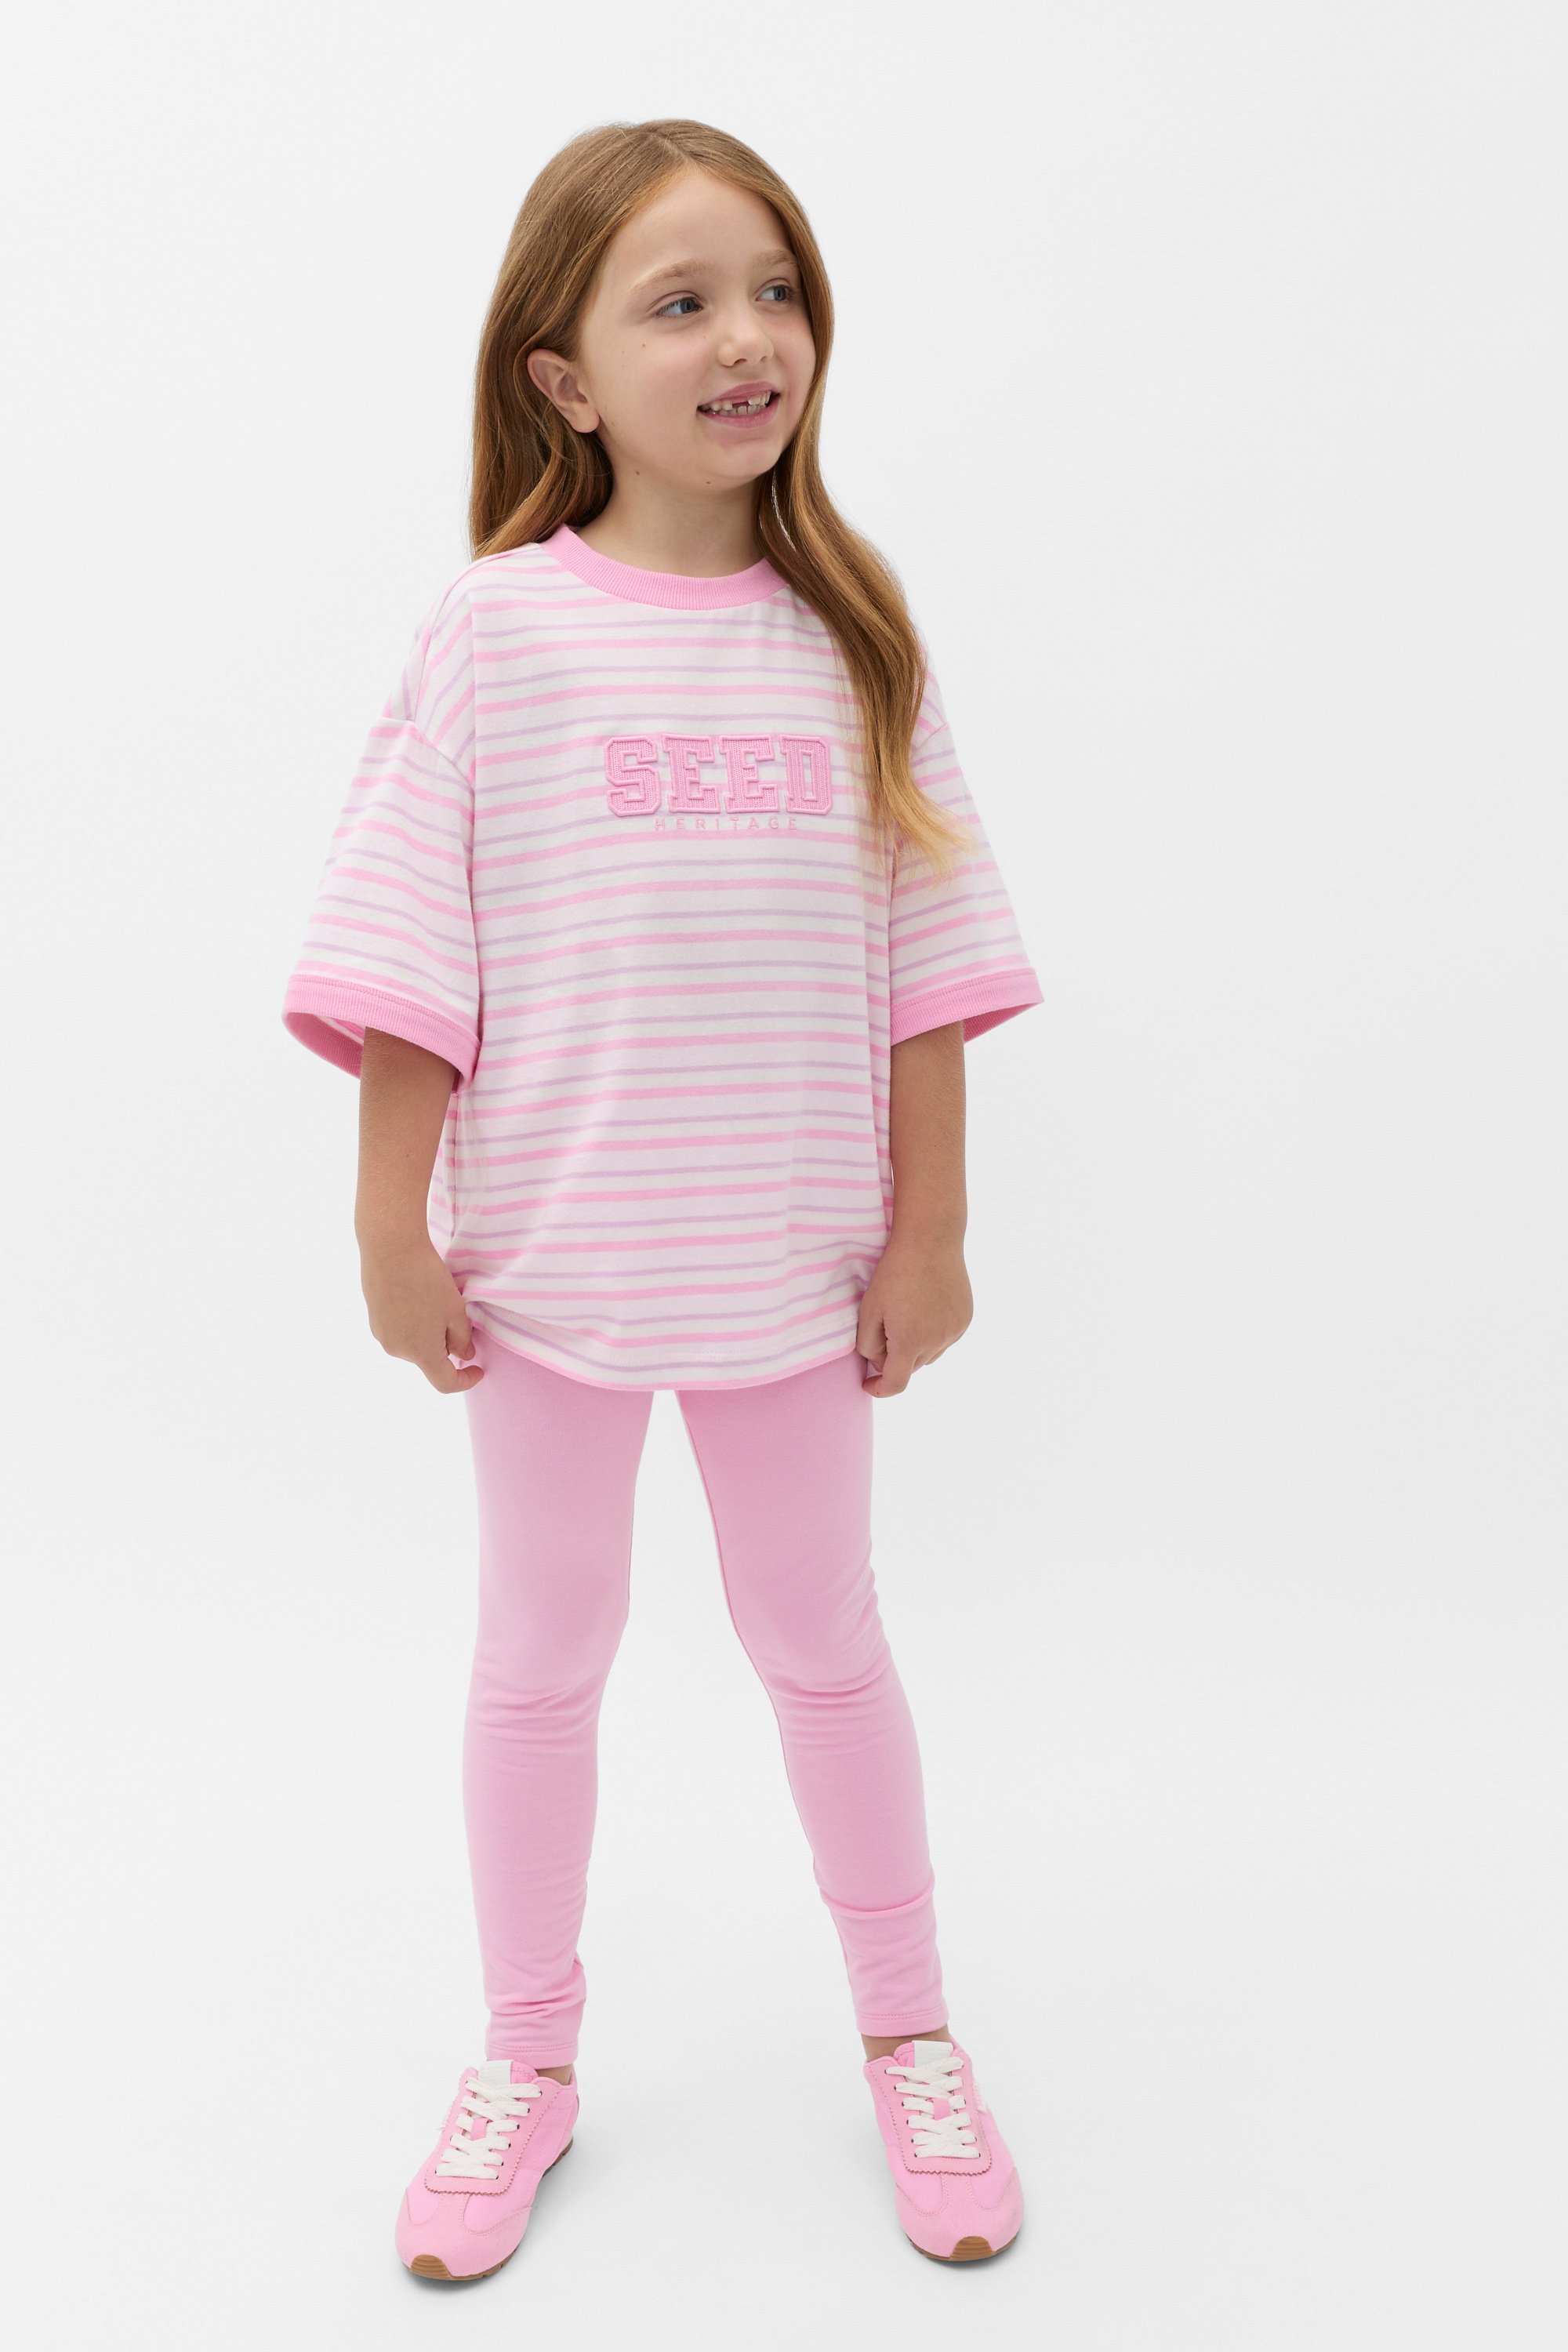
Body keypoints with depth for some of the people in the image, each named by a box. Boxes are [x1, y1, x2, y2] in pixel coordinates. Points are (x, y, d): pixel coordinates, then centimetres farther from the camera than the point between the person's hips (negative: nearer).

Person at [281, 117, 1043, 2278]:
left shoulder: (853, 643, 0)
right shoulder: (496, 632, -7)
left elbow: (922, 974, 2)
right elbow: (407, 967, -7)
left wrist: (928, 1230, 0)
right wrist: (395, 1230, -8)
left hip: (791, 1260, 1)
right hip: (548, 1255, -1)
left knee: (821, 1640, 16)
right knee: (541, 1656, 15)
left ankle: (909, 2036, 37)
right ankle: (528, 2061, 36)